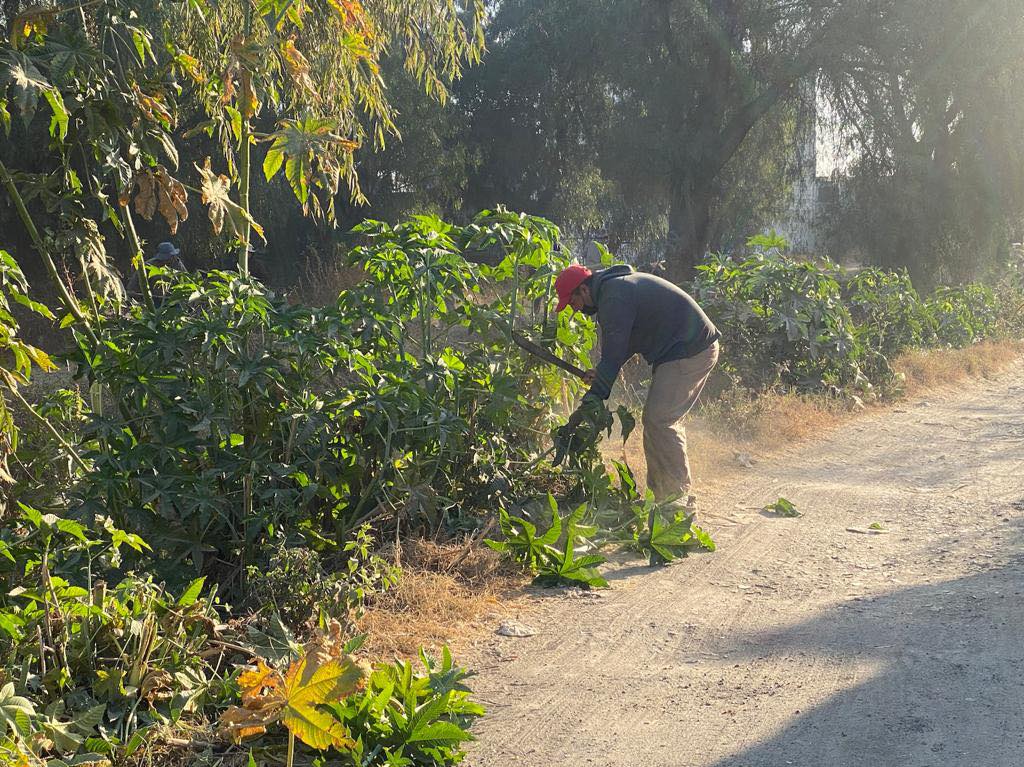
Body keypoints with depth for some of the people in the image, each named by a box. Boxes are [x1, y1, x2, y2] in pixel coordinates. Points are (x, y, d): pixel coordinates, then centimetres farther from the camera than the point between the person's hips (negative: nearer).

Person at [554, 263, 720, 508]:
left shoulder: (614, 298, -18)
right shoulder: (618, 284, 15)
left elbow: (613, 352, -21)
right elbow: (620, 344, 21)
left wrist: (593, 398, -18)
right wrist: (601, 373, 9)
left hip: (688, 354, -11)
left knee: (659, 420, -11)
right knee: (665, 420, 13)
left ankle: (676, 495, -6)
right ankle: (661, 491, 17)